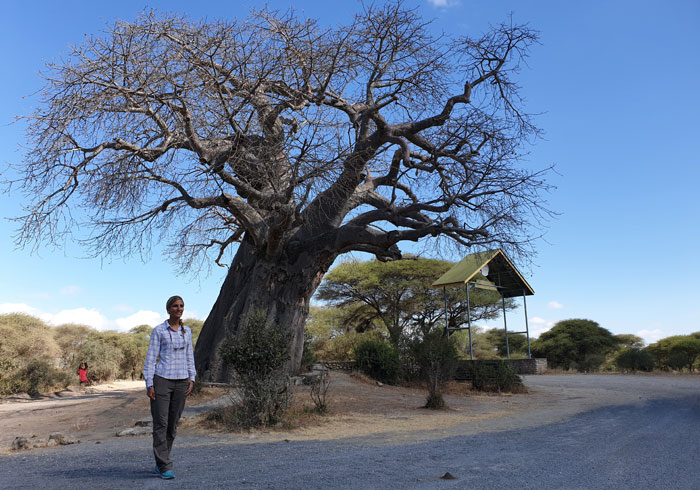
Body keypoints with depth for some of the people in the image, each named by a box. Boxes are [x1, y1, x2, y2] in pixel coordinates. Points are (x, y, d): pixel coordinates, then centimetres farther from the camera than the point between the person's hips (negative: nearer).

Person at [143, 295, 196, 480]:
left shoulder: (187, 331, 10)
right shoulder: (158, 331, -4)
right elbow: (151, 358, -5)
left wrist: (191, 379, 4)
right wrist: (149, 385, -10)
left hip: (181, 382, 5)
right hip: (162, 381, -4)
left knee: (172, 424, 9)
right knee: (161, 423, -5)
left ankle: (160, 462, 24)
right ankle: (165, 467, 1)